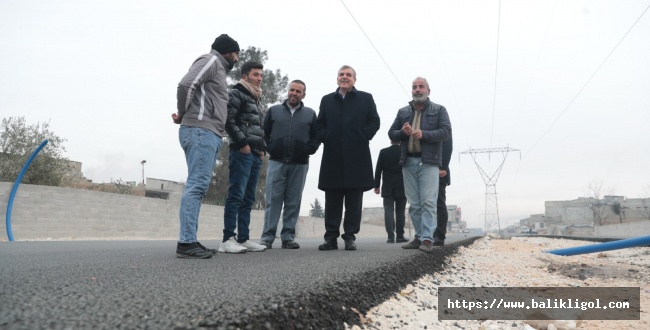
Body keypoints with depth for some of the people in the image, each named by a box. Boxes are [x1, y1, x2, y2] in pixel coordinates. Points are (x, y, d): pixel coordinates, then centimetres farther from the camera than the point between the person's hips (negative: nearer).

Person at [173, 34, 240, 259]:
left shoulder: (219, 69, 29)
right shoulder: (211, 60, 1)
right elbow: (186, 84, -15)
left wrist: (183, 116, 5)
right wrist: (183, 114, -3)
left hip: (209, 134, 9)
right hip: (201, 131, -9)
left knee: (198, 186, 5)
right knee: (197, 185, -14)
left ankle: (190, 241, 7)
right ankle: (186, 242, -15)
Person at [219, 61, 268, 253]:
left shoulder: (257, 100, 26)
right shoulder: (236, 94, 0)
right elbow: (229, 121, -12)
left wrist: (262, 148, 14)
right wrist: (242, 143, -15)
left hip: (256, 155, 9)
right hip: (242, 152, -8)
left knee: (248, 199, 7)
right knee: (236, 196, -11)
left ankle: (243, 239, 11)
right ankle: (228, 240, -9)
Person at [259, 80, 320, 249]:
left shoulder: (310, 114, 11)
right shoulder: (274, 110, 11)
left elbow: (316, 137, 8)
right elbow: (264, 133, 10)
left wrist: (307, 150, -5)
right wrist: (269, 149, -2)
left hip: (300, 164, 1)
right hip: (276, 162, 0)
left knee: (293, 202, 3)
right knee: (273, 200, -3)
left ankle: (288, 237, 8)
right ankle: (267, 237, 1)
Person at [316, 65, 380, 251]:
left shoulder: (366, 98, 12)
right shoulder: (327, 100, 18)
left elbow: (374, 121, 5)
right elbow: (319, 124, 14)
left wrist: (363, 136, -8)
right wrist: (325, 137, -3)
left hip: (357, 157, -1)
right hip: (333, 157, 2)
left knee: (354, 200, 2)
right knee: (332, 200, 3)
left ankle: (350, 237, 9)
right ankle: (331, 237, 9)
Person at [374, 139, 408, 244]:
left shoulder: (383, 152, 0)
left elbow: (378, 170, -1)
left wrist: (376, 185, 4)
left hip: (387, 188, 0)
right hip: (401, 187, 0)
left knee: (388, 211, 0)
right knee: (400, 211, 8)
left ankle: (391, 236, -7)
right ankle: (400, 236, 9)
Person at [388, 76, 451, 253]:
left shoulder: (439, 110, 8)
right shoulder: (403, 112, 18)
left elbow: (446, 131, -5)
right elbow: (391, 133, 14)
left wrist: (424, 134, -19)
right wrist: (403, 132, -7)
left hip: (428, 161, -4)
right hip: (408, 162, 4)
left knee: (428, 202, -9)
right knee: (414, 204, 7)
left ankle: (427, 239, -8)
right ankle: (419, 236, 15)